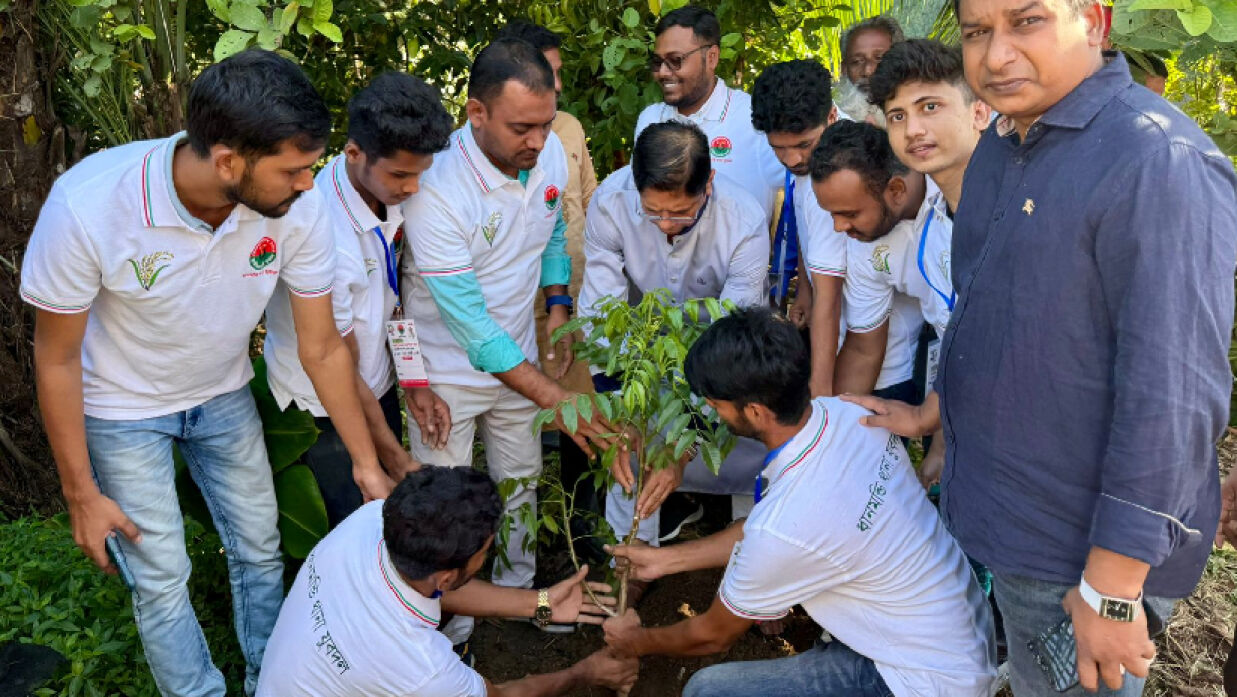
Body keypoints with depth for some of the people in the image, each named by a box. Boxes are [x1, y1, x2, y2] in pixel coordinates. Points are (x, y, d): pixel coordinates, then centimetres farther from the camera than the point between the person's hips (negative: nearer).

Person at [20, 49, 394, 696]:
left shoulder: (297, 206, -27)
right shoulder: (87, 205, -35)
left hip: (224, 395, 3)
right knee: (162, 581, 4)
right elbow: (57, 359, -19)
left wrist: (367, 463, -6)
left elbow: (322, 346, -13)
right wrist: (82, 494, -11)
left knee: (260, 549, 14)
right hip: (124, 410, -3)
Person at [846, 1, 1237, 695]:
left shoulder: (1158, 161, -23)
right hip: (995, 517, 8)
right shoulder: (1001, 147, 6)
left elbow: (1172, 396, -26)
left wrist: (1112, 592, -23)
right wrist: (934, 412, 25)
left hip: (1083, 552, -7)